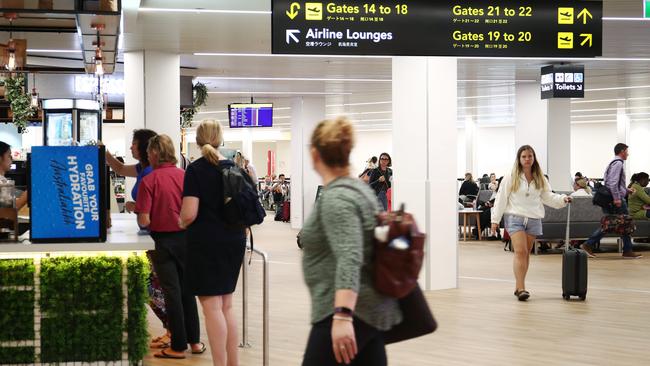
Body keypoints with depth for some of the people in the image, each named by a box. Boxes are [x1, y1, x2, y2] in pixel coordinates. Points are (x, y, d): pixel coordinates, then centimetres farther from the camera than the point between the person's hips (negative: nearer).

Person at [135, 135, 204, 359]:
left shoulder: (149, 181, -14)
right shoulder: (185, 176, -4)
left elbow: (144, 221, -17)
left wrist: (139, 212, 4)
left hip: (163, 240, -3)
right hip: (185, 237, 3)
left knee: (172, 292, 5)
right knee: (187, 290, 15)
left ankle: (179, 346, 11)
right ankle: (194, 341, 20)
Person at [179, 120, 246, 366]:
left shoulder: (196, 170, -10)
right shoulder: (233, 167, 6)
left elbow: (189, 214, -16)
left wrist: (182, 222, 4)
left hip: (207, 242, -6)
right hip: (234, 240, 6)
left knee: (212, 306, -2)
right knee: (226, 305, 15)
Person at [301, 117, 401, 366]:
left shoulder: (336, 198, -17)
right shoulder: (358, 188, 13)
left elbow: (349, 259, -30)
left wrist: (342, 316, -38)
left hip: (349, 314, -10)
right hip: (369, 312, 10)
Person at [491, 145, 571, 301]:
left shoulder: (540, 179, 10)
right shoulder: (511, 177, -3)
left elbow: (547, 196, 13)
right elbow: (501, 198, -3)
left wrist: (562, 199, -4)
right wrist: (495, 220, -5)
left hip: (533, 219, 5)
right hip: (515, 218, -4)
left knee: (526, 253, 10)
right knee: (520, 251, -15)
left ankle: (519, 287, 19)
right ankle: (521, 288, -17)